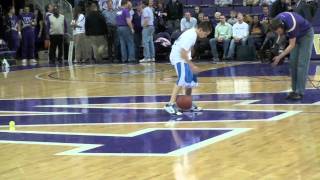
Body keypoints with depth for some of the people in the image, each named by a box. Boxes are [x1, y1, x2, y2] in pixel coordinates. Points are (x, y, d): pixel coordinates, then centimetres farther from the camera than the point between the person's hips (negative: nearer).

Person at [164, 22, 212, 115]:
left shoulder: (193, 33, 8)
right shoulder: (191, 36, -22)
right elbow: (183, 52, -26)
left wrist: (191, 65, 17)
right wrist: (191, 65, -22)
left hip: (183, 57, 11)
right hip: (178, 58, -11)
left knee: (192, 80, 16)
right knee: (183, 79, -23)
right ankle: (170, 105, -30)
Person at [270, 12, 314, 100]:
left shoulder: (291, 25, -39)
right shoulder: (277, 20, -19)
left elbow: (292, 45, -31)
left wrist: (279, 57, -33)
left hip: (306, 34, -7)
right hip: (296, 35, 7)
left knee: (302, 64, -13)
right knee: (293, 63, 2)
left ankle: (300, 92, -14)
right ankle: (295, 90, 6)